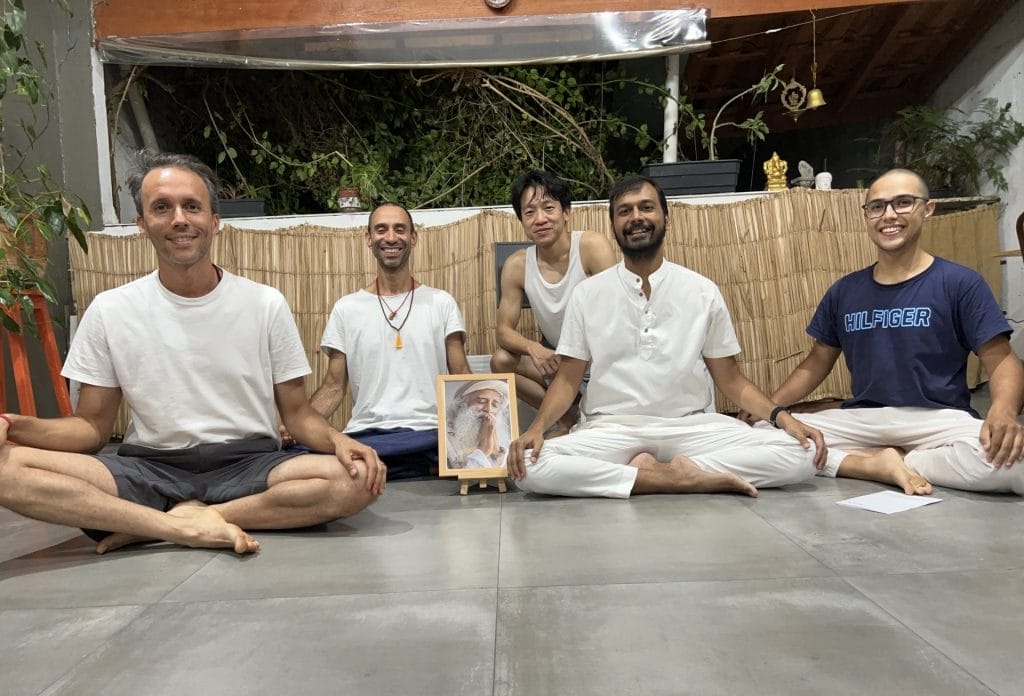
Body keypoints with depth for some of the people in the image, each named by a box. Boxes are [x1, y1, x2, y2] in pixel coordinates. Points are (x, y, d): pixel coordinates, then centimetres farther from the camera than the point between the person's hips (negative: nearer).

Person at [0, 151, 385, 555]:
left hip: (248, 465, 0)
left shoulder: (266, 304, 1)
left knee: (360, 479, -29)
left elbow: (297, 413, 4)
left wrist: (339, 441, -18)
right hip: (149, 470, 1)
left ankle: (168, 522, -19)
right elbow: (93, 427, 7)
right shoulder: (110, 310, 4)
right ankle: (188, 529, -23)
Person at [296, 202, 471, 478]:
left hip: (428, 434, 1)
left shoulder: (441, 303, 10)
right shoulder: (345, 308, 12)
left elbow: (461, 378, 6)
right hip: (364, 434, 0)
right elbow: (334, 387, 11)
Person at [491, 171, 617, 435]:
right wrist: (532, 347, -28)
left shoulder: (592, 246, -19)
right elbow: (504, 329, -5)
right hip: (556, 358, 4)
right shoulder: (516, 266, -8)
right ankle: (567, 419, 1)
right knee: (501, 361, -18)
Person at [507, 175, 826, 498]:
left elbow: (730, 378, 8)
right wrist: (537, 428, -16)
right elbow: (568, 379, 3)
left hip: (690, 426, 1)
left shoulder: (703, 292, 3)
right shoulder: (587, 293, 2)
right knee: (529, 464, -30)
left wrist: (782, 417, -8)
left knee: (800, 452, -19)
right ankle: (683, 477, -20)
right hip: (611, 429, 0)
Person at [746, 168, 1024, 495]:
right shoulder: (843, 292, 11)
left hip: (939, 419, -2)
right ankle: (882, 466, -18)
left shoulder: (960, 283, 0)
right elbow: (816, 363, 16)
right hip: (861, 419, 3)